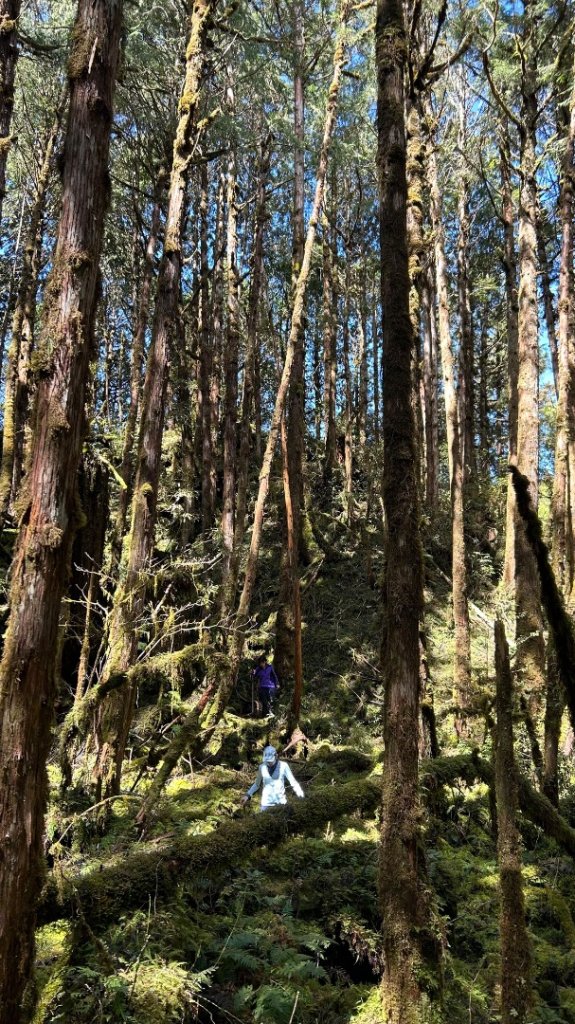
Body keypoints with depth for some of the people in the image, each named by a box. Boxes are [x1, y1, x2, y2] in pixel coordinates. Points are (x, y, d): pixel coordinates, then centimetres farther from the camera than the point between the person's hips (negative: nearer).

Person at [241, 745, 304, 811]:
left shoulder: (283, 766, -9)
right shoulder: (262, 767, -2)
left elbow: (293, 782, -9)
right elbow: (257, 784, 11)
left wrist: (301, 795, -22)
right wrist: (248, 795, 1)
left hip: (281, 802, -2)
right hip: (266, 803, 2)